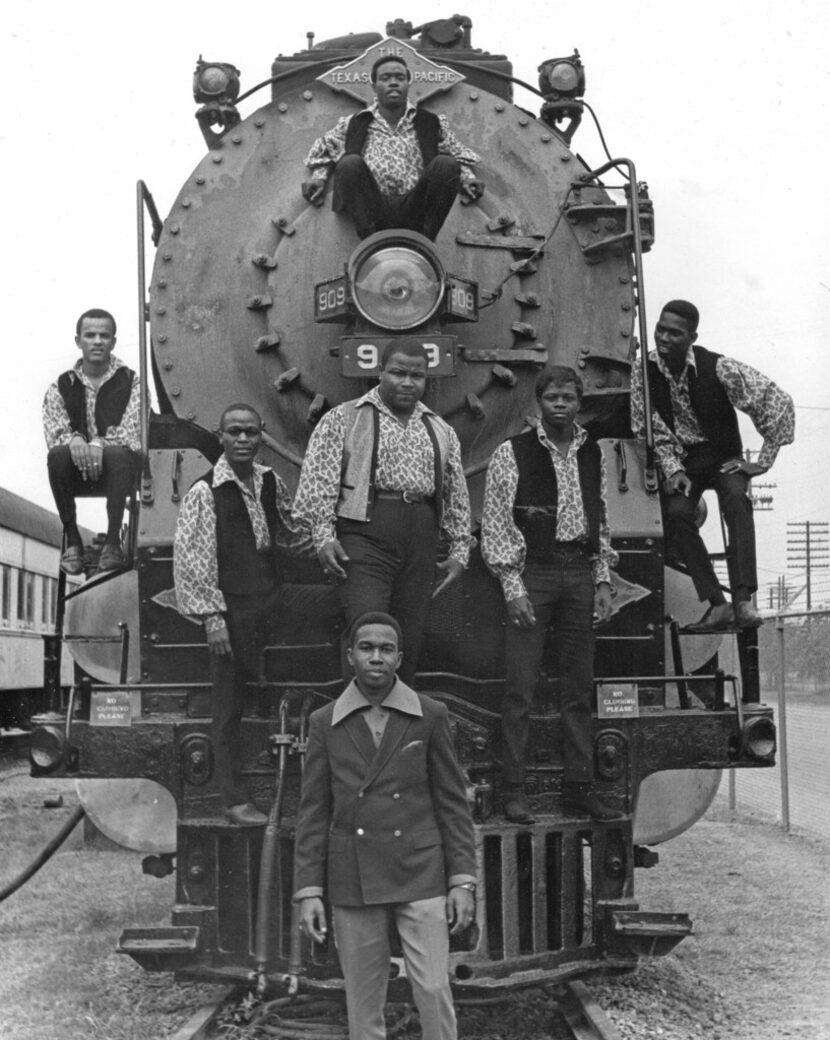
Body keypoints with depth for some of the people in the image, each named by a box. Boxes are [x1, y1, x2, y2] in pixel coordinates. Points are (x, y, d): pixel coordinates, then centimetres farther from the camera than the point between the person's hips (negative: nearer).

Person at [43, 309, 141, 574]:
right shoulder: (61, 386, 7)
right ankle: (72, 540, -18)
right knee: (57, 455, -30)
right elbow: (54, 433, -4)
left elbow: (132, 433, -10)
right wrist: (73, 441, -28)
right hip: (76, 472, 2)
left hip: (115, 471, -2)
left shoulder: (130, 381, 2)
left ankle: (113, 540, -24)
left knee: (119, 454, -35)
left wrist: (99, 444, -29)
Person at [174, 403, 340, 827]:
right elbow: (191, 560, -10)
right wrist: (212, 617, -15)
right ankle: (234, 799, 13)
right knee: (230, 705, 1)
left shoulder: (271, 483, 8)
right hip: (232, 609, -5)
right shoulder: (204, 493, -9)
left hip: (275, 597, 5)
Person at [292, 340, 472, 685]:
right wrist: (324, 536, -10)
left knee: (410, 643, 6)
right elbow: (318, 479, -1)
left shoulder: (441, 431, 20)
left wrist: (459, 550, 15)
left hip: (421, 544, 5)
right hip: (364, 534, -4)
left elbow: (457, 496, 21)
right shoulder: (343, 419, 6)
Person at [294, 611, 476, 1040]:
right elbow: (313, 812, 2)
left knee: (433, 992, -5)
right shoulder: (324, 723, 1)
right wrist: (308, 892, -4)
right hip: (352, 881, 1)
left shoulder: (431, 716, -1)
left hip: (420, 877, -1)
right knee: (363, 1004, 7)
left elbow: (452, 803, 1)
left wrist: (463, 881, -5)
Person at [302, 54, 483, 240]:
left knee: (446, 164, -23)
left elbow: (459, 156, 28)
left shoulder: (431, 124, 20)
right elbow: (323, 150, 29)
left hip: (415, 211, 1)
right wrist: (318, 177, 10)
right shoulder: (354, 125, 18)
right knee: (350, 163, -26)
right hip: (372, 213, 0)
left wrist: (467, 179, 8)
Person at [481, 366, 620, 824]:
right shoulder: (511, 453, -2)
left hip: (581, 573, 5)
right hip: (532, 573, -4)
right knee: (520, 688, -5)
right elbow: (495, 527, -4)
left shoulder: (592, 453, 12)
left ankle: (577, 786, 17)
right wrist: (513, 588, -10)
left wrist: (603, 582, 10)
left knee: (579, 687, 8)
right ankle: (513, 790, 3)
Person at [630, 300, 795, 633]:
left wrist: (764, 461, -15)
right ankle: (717, 605, -26)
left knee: (736, 498, -34)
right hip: (679, 461, 2)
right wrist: (672, 470, -17)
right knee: (676, 512, -29)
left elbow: (777, 401, -15)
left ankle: (743, 601, -38)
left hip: (722, 456, -2)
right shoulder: (643, 373, -7)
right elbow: (653, 430, -2)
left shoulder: (718, 368, -16)